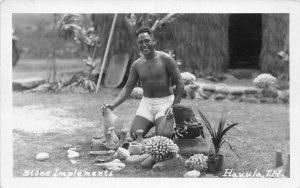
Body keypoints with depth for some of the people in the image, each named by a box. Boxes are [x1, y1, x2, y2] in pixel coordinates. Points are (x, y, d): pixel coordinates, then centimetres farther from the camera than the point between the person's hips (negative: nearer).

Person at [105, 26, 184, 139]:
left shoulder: (165, 59, -9)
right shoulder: (136, 65, 4)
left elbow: (179, 84, -7)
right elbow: (127, 88, 7)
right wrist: (113, 105, -7)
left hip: (165, 101, -4)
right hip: (146, 102, 4)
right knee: (135, 135, -12)